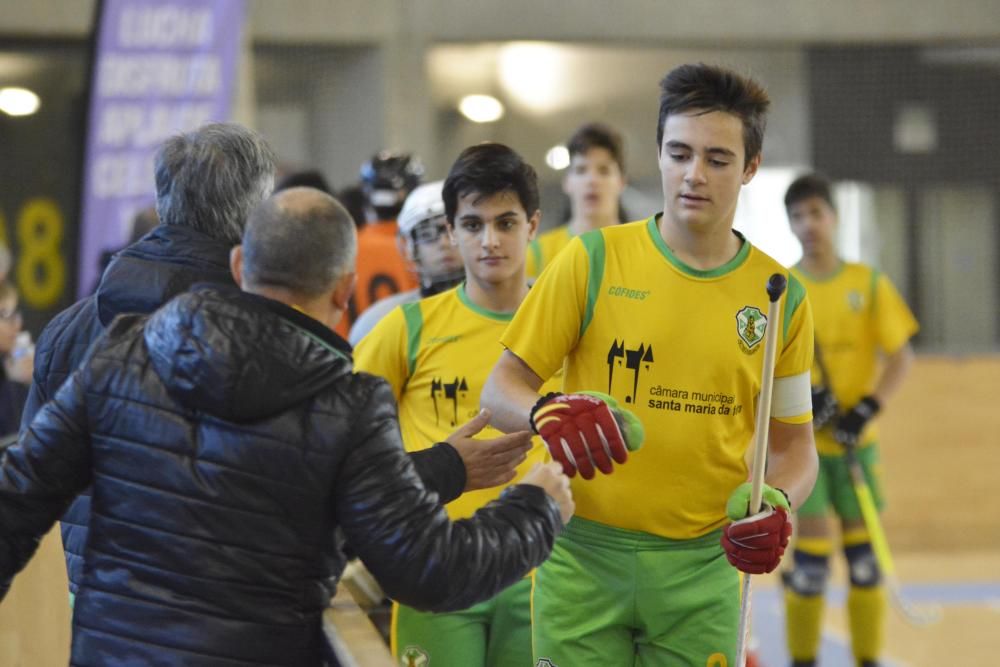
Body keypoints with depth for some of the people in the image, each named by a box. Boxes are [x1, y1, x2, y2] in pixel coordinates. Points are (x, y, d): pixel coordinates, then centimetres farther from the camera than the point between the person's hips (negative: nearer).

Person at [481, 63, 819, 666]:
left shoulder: (782, 297, 4)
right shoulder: (593, 260, -2)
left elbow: (794, 443, 11)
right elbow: (500, 390, -1)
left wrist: (777, 504, -10)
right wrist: (549, 413, -23)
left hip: (702, 569, 2)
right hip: (583, 558, -1)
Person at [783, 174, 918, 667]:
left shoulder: (868, 283, 1)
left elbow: (901, 355, 1)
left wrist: (867, 409, -12)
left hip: (854, 441, 1)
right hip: (799, 441, -1)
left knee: (863, 554, 2)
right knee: (810, 558, -6)